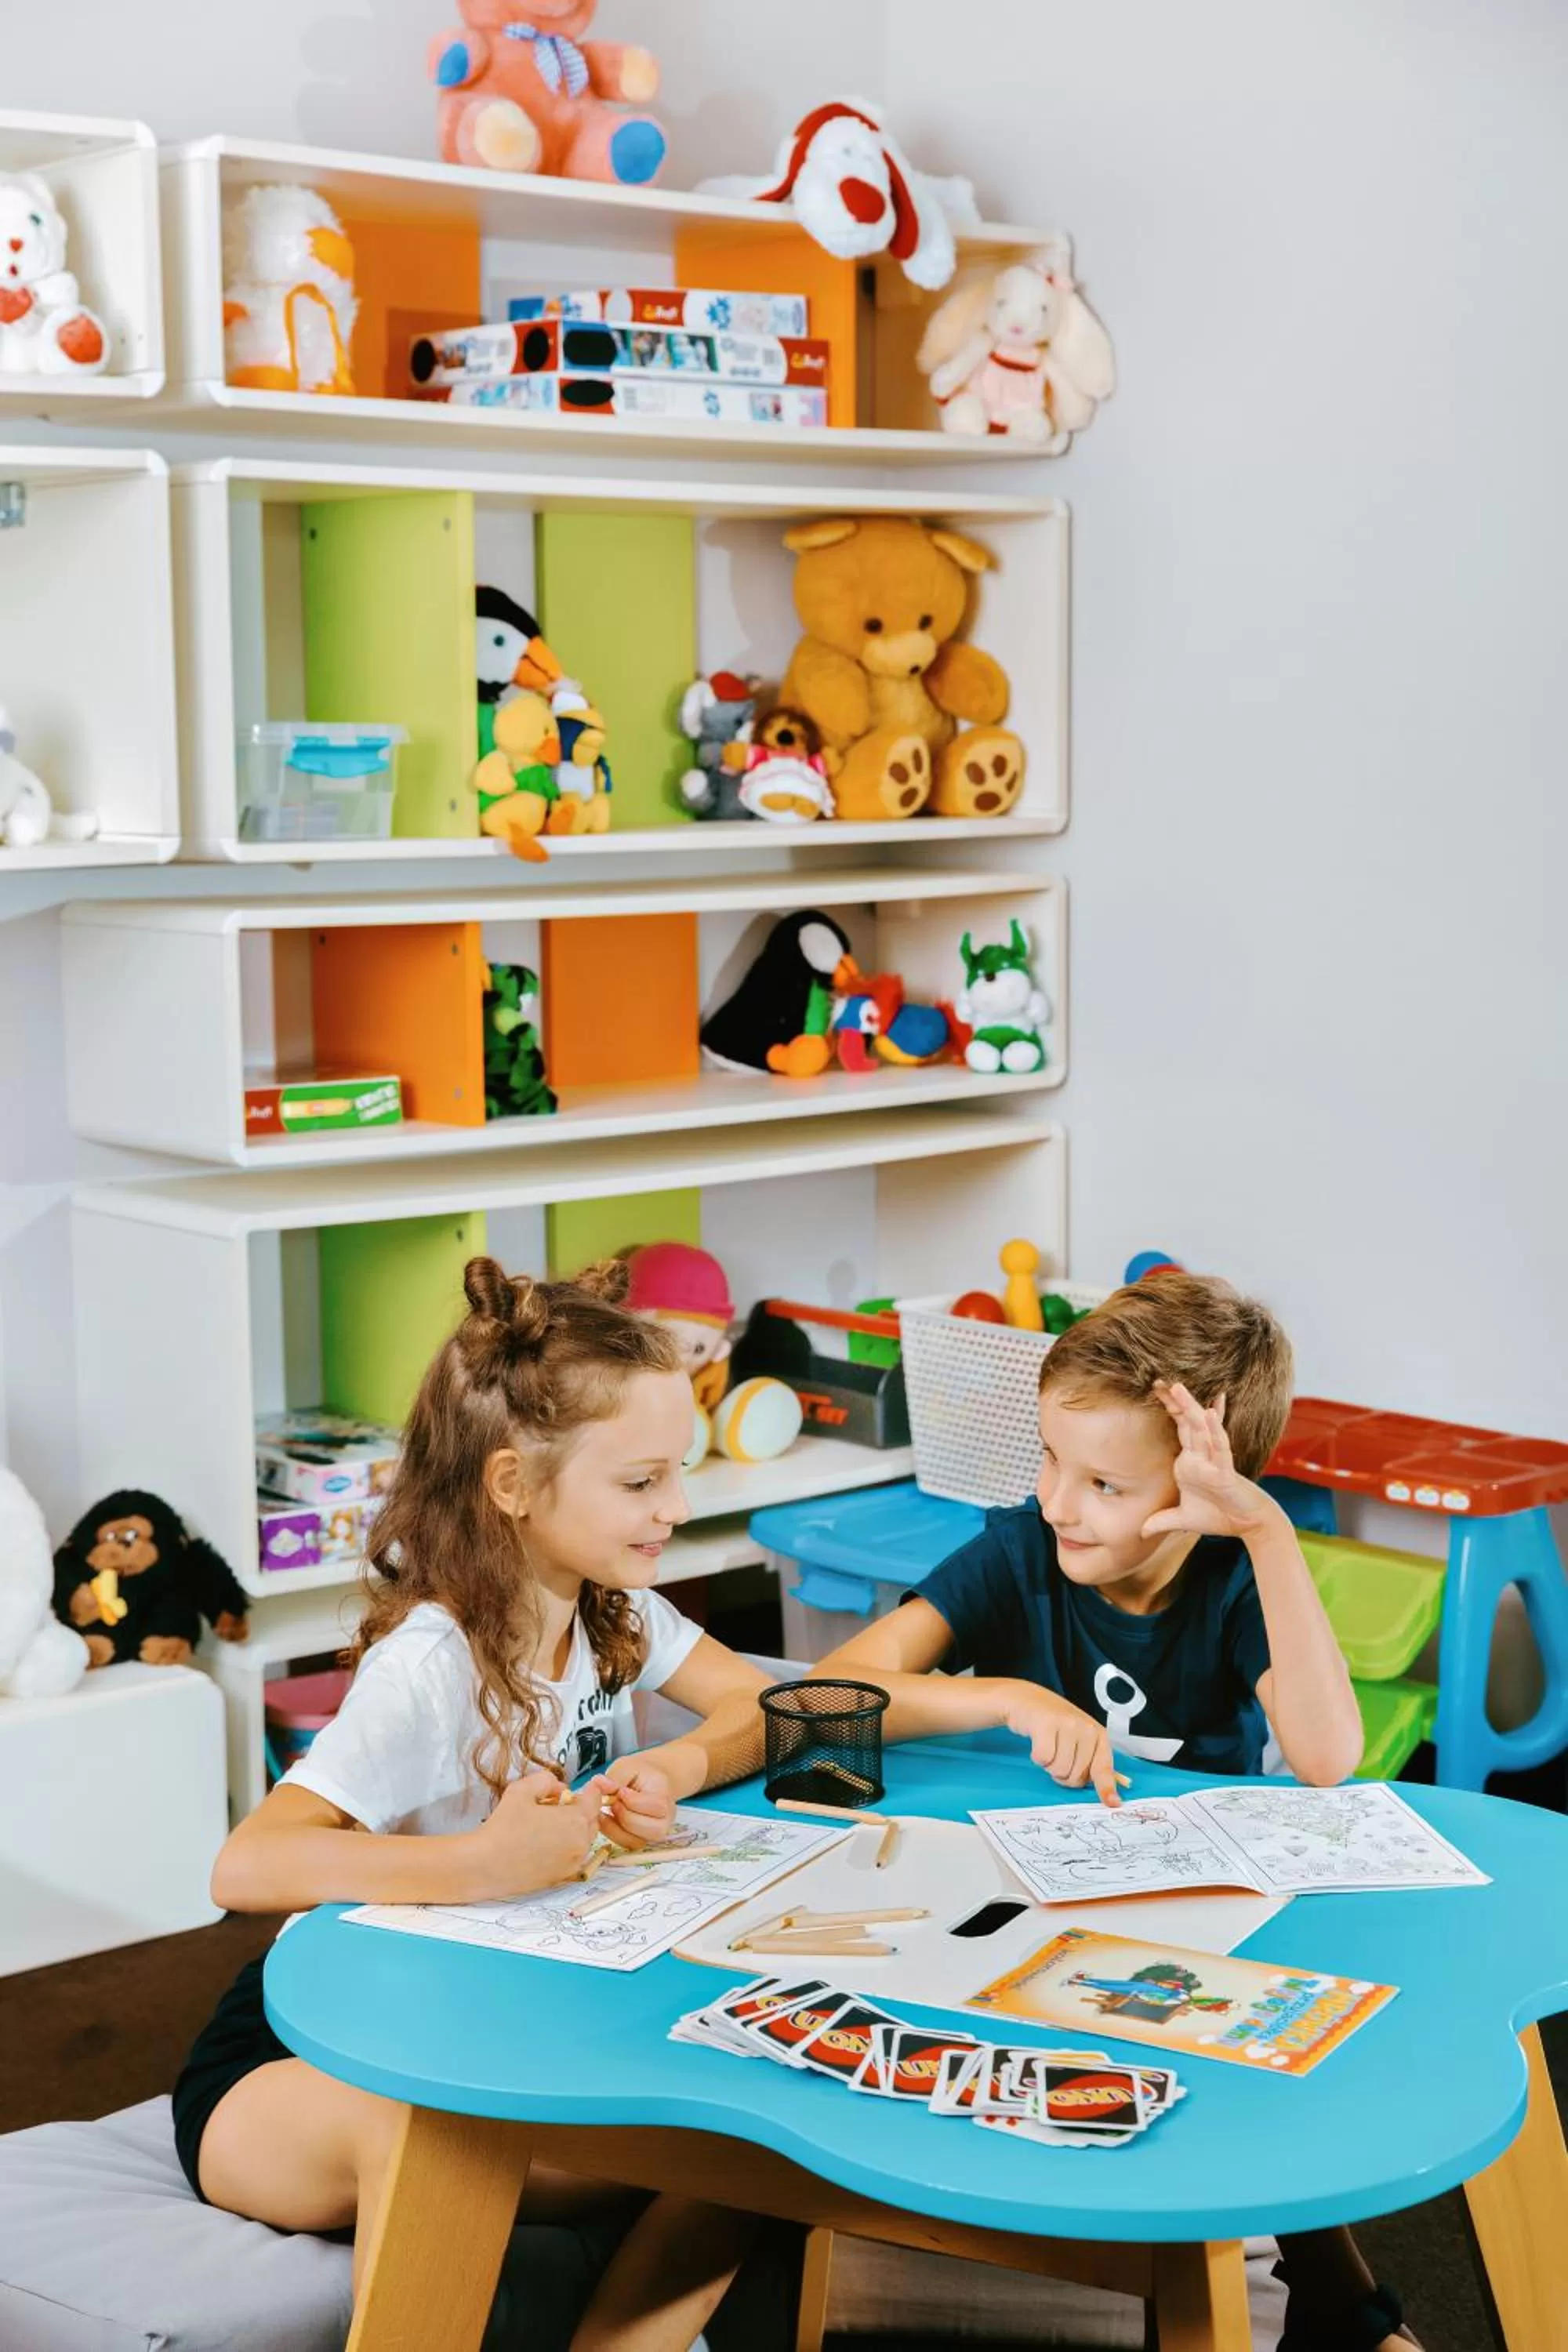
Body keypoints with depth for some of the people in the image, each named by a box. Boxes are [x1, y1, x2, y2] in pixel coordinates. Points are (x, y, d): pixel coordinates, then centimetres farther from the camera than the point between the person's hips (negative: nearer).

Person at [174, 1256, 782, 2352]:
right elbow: (247, 1868, -35)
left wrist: (676, 1769, -18)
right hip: (299, 2065, -6)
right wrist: (482, 1863, -44)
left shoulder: (609, 1606, -2)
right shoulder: (431, 1668, -25)